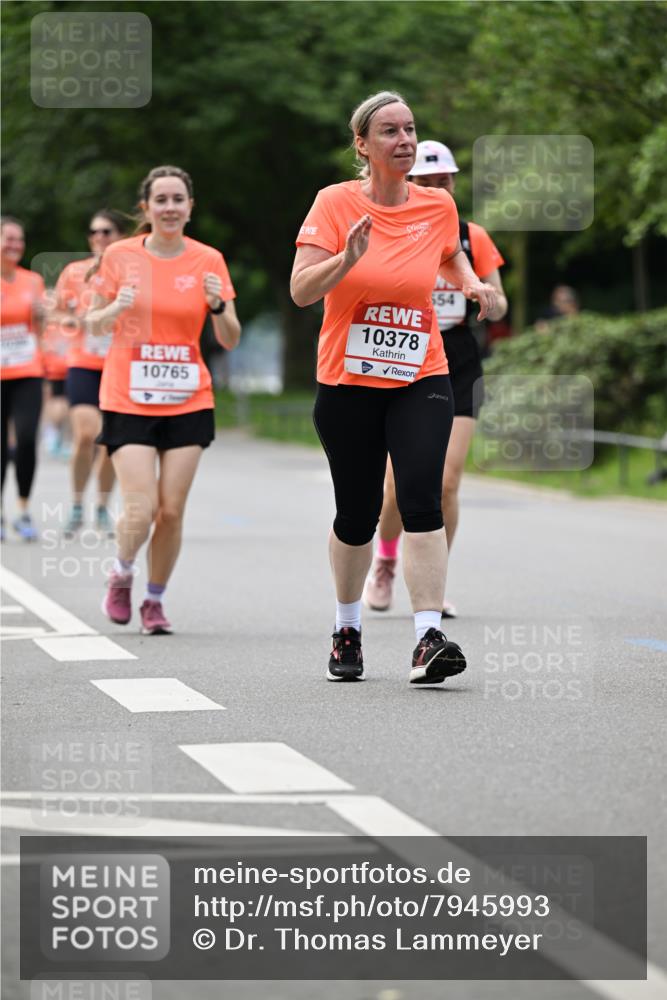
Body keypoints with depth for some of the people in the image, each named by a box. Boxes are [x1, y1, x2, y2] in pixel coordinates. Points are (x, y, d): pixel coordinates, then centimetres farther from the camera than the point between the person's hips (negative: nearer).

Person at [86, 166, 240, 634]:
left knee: (172, 511, -1)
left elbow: (231, 340, 3)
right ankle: (122, 575, 20)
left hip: (188, 403, 2)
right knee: (141, 511, -11)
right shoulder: (120, 255, -2)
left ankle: (155, 600, 20)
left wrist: (218, 305, -17)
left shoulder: (209, 260, 1)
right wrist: (115, 308, -16)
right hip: (128, 401, -2)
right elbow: (93, 326, 6)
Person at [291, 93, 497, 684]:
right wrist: (347, 258, -30)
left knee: (422, 500, -17)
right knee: (356, 516, 7)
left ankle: (429, 639, -20)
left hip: (421, 379, 1)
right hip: (347, 384, -1)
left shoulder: (439, 206, 2)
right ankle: (348, 629, 31)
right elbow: (301, 291, -13)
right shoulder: (336, 203, -7)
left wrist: (473, 285, 3)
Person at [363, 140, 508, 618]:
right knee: (399, 487, -7)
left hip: (459, 368, 2)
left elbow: (499, 305, 10)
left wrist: (491, 302, -13)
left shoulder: (473, 238, 6)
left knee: (447, 485, -7)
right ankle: (385, 563, 24)